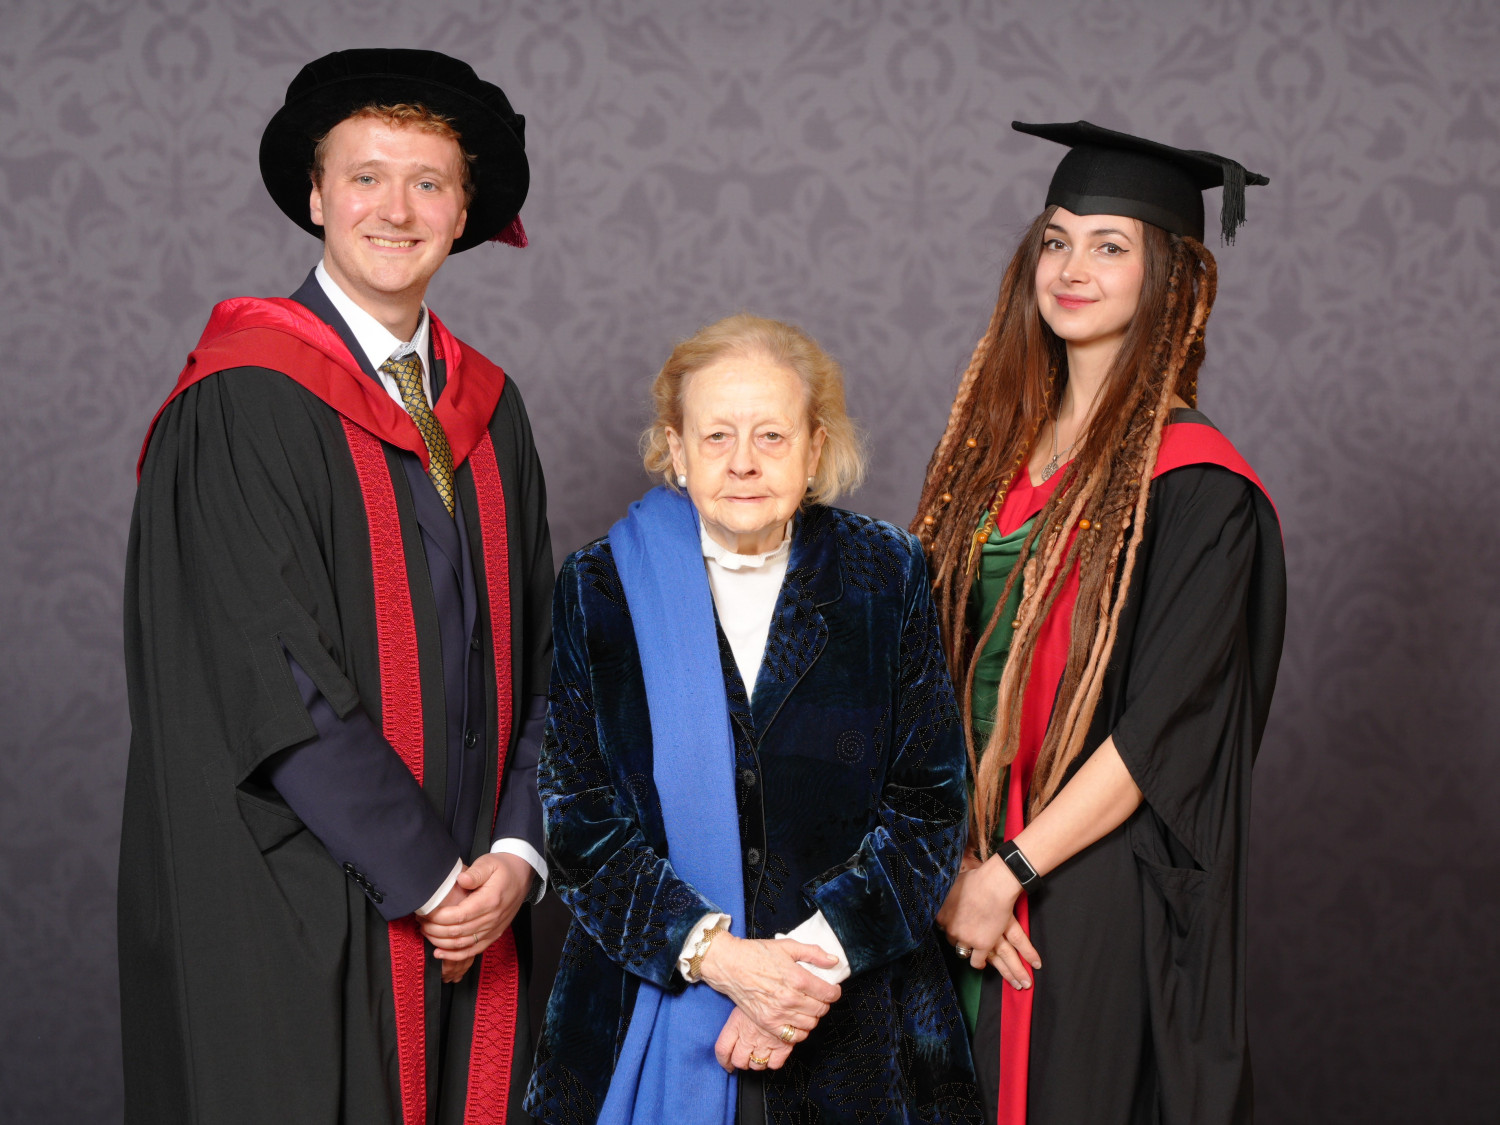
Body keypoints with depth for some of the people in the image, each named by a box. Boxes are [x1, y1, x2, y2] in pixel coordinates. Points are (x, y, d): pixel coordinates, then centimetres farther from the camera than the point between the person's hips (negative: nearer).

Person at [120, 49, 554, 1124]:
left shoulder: (488, 408, 10)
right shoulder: (245, 406, -10)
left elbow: (535, 659, 10)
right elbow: (273, 682, -15)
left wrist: (515, 854, -4)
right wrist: (429, 878, -13)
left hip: (473, 909, 6)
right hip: (296, 927, -5)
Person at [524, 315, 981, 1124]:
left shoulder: (885, 578, 0)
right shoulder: (601, 589, -2)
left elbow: (931, 805, -3)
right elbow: (578, 821, -5)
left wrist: (816, 955, -16)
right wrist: (715, 954, -18)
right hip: (654, 1015, 0)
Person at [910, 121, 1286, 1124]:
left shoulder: (1196, 487, -13)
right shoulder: (998, 446, 7)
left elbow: (1165, 730, -17)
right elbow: (938, 675, 6)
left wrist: (1009, 871, -15)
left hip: (1102, 882, -6)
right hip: (969, 865, 6)